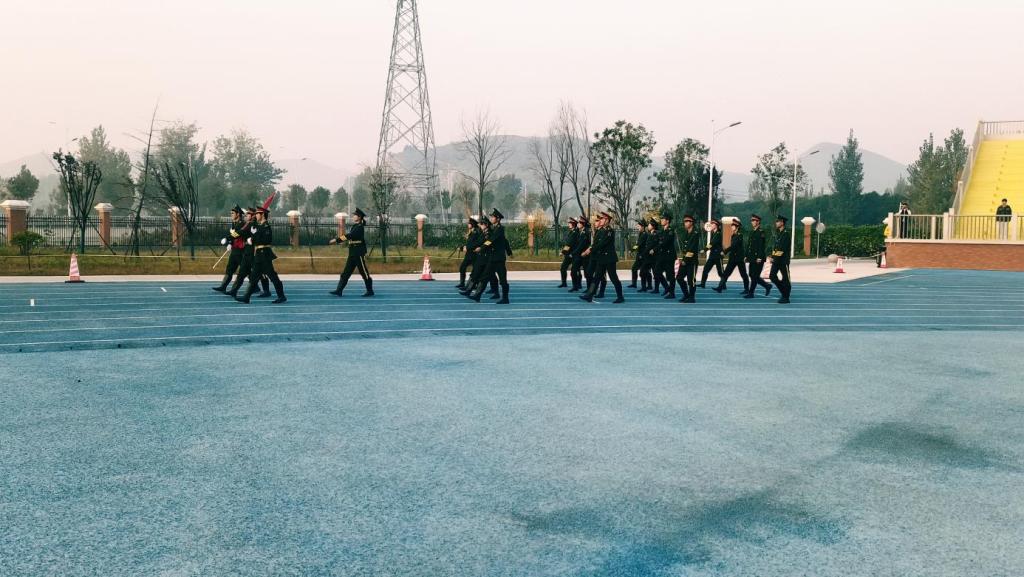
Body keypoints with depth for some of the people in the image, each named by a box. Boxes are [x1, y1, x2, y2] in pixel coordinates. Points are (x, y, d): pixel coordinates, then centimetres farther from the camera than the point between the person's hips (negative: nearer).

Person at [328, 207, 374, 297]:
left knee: (364, 273, 0)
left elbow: (349, 236, -23)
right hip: (352, 254, 9)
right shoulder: (353, 227, 16)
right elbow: (347, 236, 14)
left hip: (359, 254, -9)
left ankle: (370, 291, 10)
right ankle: (339, 291, 5)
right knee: (345, 272, 5)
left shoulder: (360, 227, -15)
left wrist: (336, 240, -24)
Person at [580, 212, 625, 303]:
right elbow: (596, 243, 12)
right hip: (601, 258, 9)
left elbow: (602, 243, -22)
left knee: (614, 278, -2)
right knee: (597, 277, 7)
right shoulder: (600, 230, 12)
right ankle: (589, 295, 6)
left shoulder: (609, 231, -15)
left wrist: (591, 249, -19)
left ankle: (620, 297, 6)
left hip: (609, 258, -9)